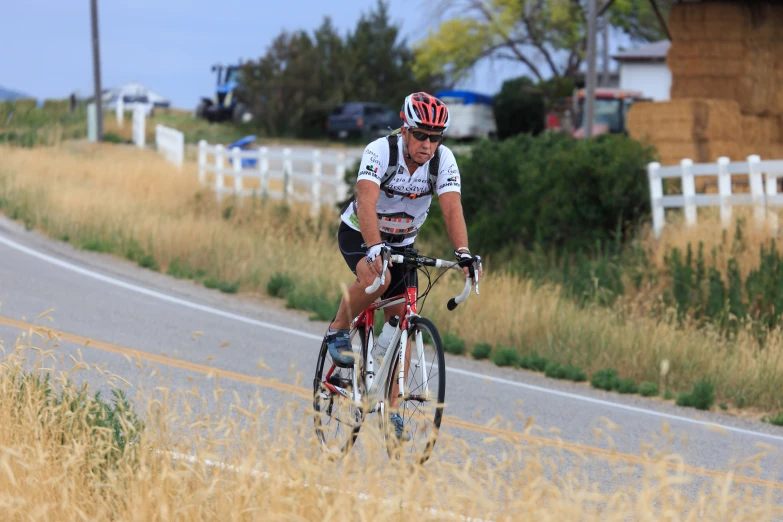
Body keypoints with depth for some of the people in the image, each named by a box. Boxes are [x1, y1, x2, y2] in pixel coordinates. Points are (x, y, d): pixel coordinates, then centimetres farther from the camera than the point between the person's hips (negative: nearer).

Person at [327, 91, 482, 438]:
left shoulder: (443, 160, -18)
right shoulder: (380, 151, -28)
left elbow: (452, 208, -27)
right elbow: (366, 202, -41)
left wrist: (463, 253, -45)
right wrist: (374, 248, -56)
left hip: (402, 242, 4)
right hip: (358, 233, -4)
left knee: (402, 320, -5)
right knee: (378, 278, -36)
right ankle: (338, 332, -9)